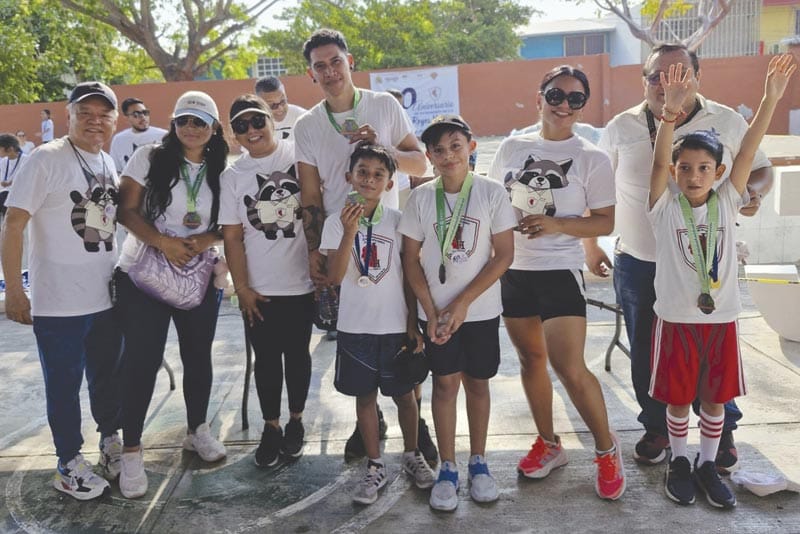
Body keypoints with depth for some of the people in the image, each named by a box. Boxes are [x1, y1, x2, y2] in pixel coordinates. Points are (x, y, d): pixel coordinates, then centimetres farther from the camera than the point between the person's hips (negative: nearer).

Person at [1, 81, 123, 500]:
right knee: (64, 385, 7)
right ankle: (69, 464, 23)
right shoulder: (47, 159, -12)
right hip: (59, 304, -6)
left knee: (108, 377, 19)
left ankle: (110, 441, 39)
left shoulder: (107, 163, 8)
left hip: (106, 297, 6)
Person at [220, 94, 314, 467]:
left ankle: (296, 420, 30)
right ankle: (271, 426, 26)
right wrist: (242, 288, -4)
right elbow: (232, 237, 1)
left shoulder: (300, 154, -3)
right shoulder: (233, 177, 2)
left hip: (301, 282, -1)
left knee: (297, 354, 12)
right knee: (266, 358, 10)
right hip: (259, 289, 1)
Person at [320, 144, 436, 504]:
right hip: (355, 327, 0)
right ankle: (375, 466, 25)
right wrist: (349, 233, -25)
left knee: (404, 394, 12)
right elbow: (335, 277, -14)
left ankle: (412, 455, 33)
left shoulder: (398, 221, -3)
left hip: (396, 326, 0)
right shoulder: (336, 223, -4)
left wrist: (413, 323, -1)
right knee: (365, 396, 11)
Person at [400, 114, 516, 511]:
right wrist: (431, 310, -8)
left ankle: (478, 463, 25)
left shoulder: (491, 193, -7)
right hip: (435, 310, 0)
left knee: (477, 383, 10)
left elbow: (504, 255, -8)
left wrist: (463, 302, -12)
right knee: (445, 383, 4)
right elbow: (411, 260, 0)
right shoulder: (421, 197, -3)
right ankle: (447, 469, 16)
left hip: (481, 310, 0)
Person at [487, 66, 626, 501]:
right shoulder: (511, 148, 6)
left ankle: (607, 450, 13)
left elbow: (605, 223, -4)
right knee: (531, 359, 13)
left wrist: (556, 224, -18)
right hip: (513, 270, 4)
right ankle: (548, 444, 30)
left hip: (560, 272, -4)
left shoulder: (591, 159, -4)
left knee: (570, 369, -10)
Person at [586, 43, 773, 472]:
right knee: (646, 355, 11)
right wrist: (591, 247, 7)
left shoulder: (727, 122, -2)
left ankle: (722, 432, 29)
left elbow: (762, 169, 10)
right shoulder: (621, 128, -2)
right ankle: (656, 429, 31)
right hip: (638, 264, 1)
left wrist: (753, 191, -13)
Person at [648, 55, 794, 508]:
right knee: (679, 399, 11)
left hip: (721, 318, 2)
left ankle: (708, 465, 32)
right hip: (676, 319, -2)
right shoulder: (664, 208, -8)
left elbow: (748, 153, -9)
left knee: (716, 398, 13)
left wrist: (771, 98, -17)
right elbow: (659, 161, -21)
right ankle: (680, 462, 31)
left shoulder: (727, 203, -1)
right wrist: (671, 110, -36)